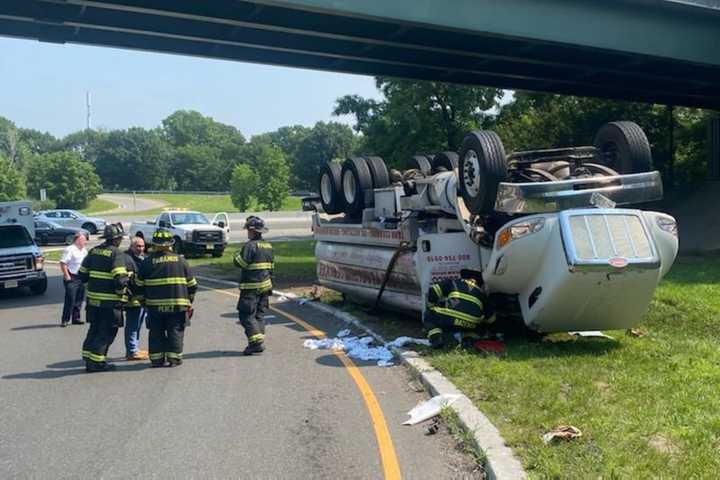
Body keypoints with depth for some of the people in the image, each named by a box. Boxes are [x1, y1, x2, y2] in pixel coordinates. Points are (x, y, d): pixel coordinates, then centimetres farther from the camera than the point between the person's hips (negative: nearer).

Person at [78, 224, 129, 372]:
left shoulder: (93, 251, 10)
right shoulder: (116, 253, -13)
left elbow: (82, 275, 14)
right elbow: (120, 279, -21)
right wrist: (121, 292, -3)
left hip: (93, 299, 7)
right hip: (110, 301, -7)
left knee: (94, 329, 19)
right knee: (107, 332, 2)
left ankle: (88, 358, 23)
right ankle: (96, 362, 2)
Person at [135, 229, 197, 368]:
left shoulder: (147, 262, 1)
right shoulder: (180, 260, 2)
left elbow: (139, 285, 5)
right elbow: (192, 284, 6)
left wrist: (143, 301, 18)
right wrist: (189, 301, 18)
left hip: (154, 305, 1)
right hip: (177, 304, -1)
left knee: (156, 332, 10)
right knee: (175, 331, 6)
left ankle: (157, 359, 13)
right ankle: (174, 359, 5)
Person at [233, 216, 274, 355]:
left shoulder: (250, 245, -14)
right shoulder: (268, 246, 13)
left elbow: (240, 263, -18)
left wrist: (237, 255, 4)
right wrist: (270, 285, 23)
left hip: (251, 287, -8)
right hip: (265, 285, 8)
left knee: (246, 314, -4)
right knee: (259, 314, 12)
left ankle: (256, 342, -13)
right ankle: (259, 342, 12)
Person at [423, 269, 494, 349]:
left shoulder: (455, 283, 25)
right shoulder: (481, 292, 30)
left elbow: (433, 290, 13)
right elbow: (490, 319, 35)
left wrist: (431, 307, 29)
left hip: (448, 320, -2)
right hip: (469, 326, 2)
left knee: (429, 315, 25)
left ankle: (436, 336, -2)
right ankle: (468, 337, 8)